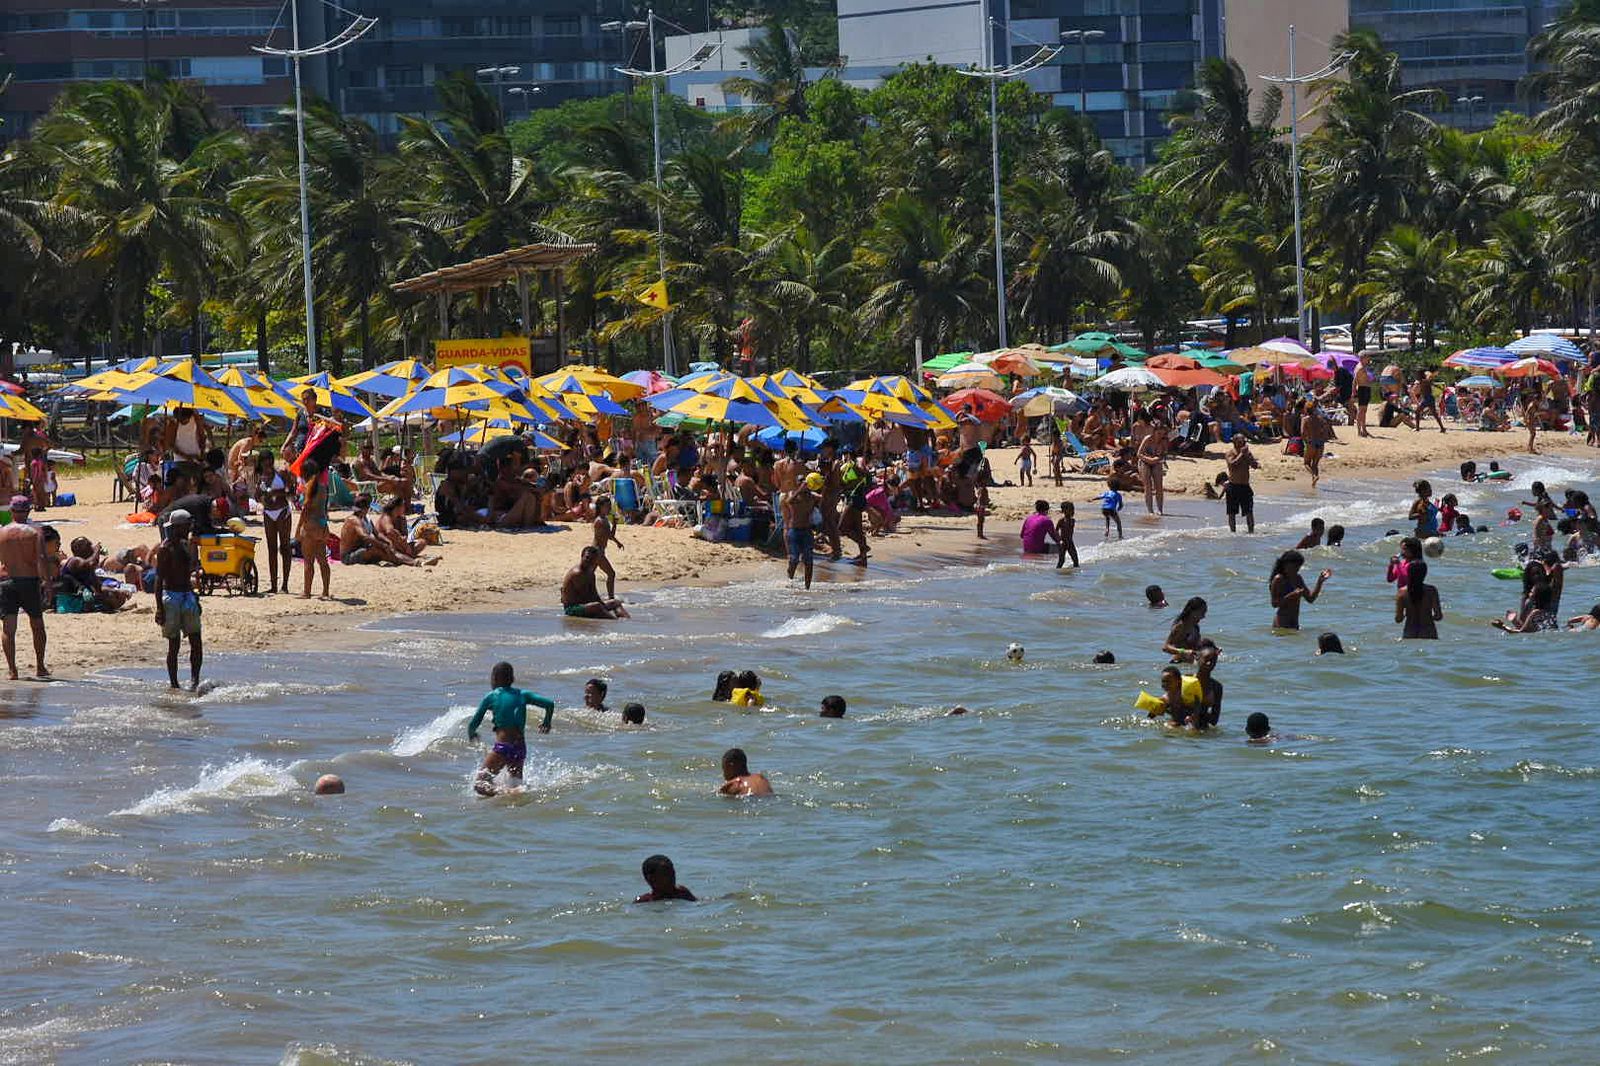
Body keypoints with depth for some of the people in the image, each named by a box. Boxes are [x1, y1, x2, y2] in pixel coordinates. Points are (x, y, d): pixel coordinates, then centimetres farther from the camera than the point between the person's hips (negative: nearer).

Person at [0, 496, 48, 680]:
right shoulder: (35, 533, -1)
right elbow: (40, 558, -14)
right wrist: (44, 580, -16)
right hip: (30, 581, 0)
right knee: (37, 625, 15)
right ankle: (40, 667, 21)